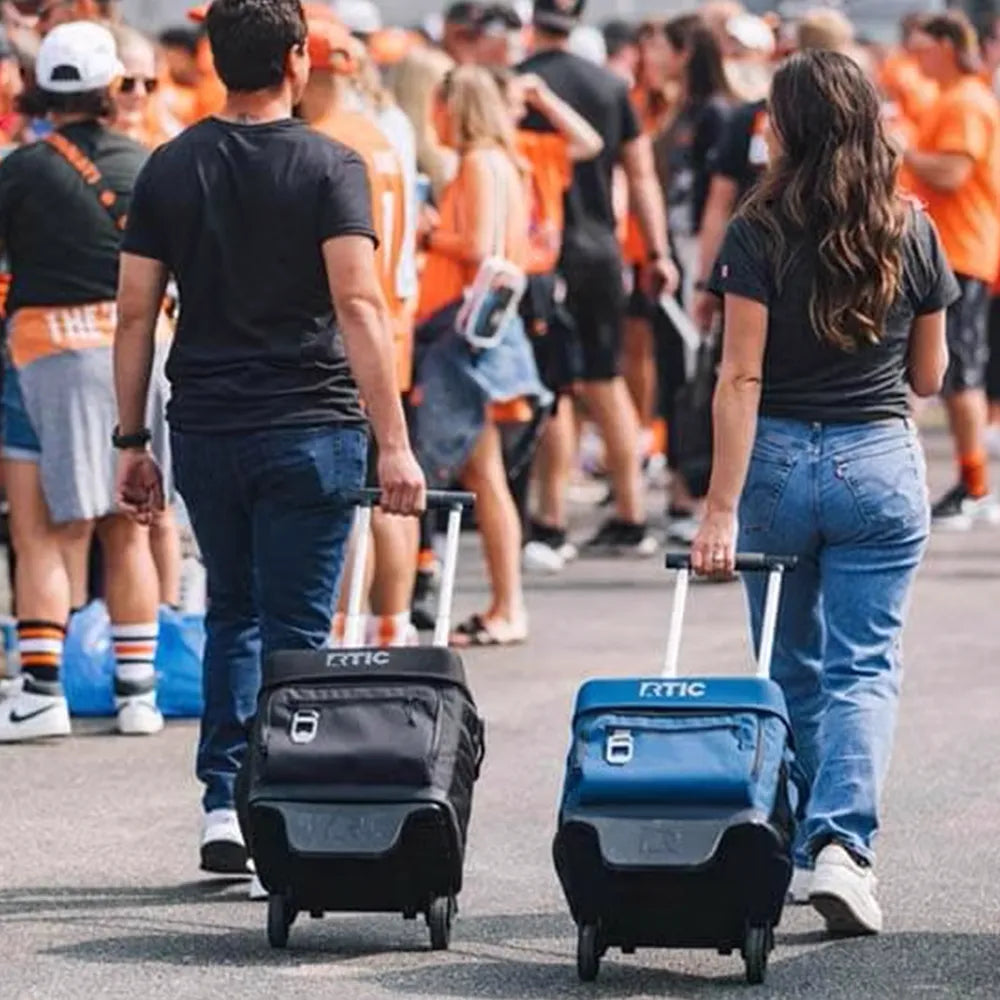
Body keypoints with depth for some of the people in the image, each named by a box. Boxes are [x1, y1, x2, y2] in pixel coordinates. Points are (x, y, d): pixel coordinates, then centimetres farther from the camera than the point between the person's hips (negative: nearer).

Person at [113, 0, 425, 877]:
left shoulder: (171, 168, 4)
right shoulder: (329, 167, -7)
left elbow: (136, 312, 3)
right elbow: (357, 304, -16)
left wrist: (132, 441, 10)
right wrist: (395, 443, -18)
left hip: (205, 429, 4)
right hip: (309, 427, -4)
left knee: (232, 614, 18)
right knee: (295, 630, 3)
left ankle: (223, 806, 9)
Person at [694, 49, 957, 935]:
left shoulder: (761, 234, -8)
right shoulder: (911, 233, 0)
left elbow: (740, 378, -13)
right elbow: (929, 377, 8)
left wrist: (721, 508, -13)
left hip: (778, 462, 0)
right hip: (880, 464, 0)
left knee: (793, 665, 17)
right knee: (865, 667, 1)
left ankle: (799, 844, 28)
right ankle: (843, 843, -18)